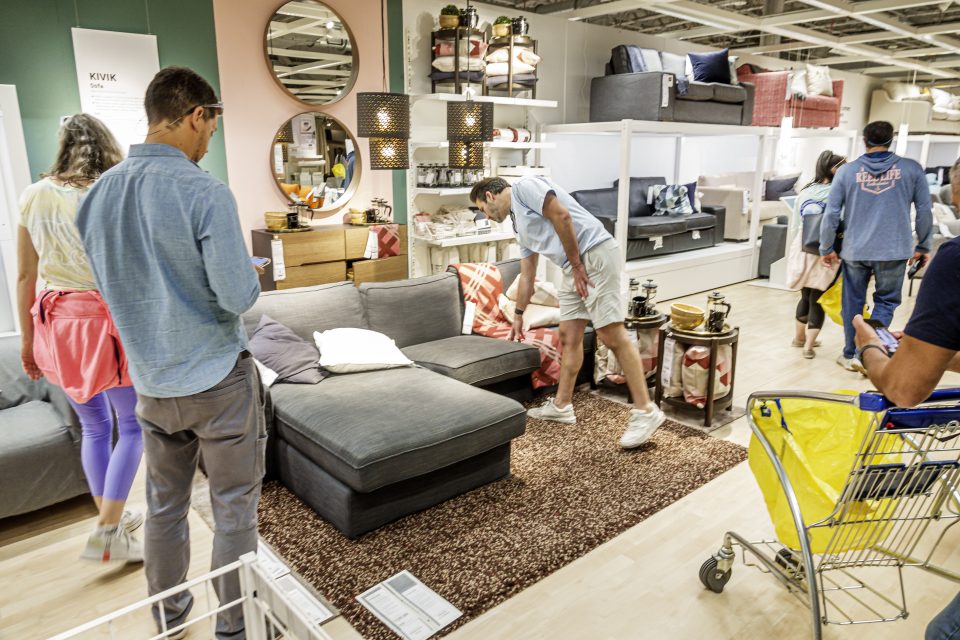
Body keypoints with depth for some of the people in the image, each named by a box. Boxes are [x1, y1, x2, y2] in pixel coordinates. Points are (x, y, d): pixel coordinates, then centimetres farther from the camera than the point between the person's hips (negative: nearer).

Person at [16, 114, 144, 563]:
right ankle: (106, 534, 9)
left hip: (54, 321, 6)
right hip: (107, 318, -6)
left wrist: (27, 338, 14)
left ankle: (112, 519, 32)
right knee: (133, 426, 9)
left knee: (94, 425, 19)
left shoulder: (33, 196, 3)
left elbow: (25, 275, 6)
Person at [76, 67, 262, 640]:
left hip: (152, 380, 6)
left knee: (164, 506, 19)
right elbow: (238, 296, -20)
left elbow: (108, 282, 12)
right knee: (235, 509, 9)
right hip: (218, 377, -6)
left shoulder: (100, 193, 1)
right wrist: (249, 270, 0)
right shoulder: (205, 192, -19)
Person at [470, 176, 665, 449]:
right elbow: (526, 275, 31)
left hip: (595, 255, -10)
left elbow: (561, 216, -15)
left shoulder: (524, 186, -1)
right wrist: (518, 315, 37)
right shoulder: (520, 225, 25)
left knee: (612, 336, -11)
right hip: (574, 267, 10)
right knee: (568, 336, 12)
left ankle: (646, 411, -7)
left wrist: (577, 264, -12)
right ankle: (562, 406, 22)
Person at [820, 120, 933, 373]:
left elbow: (831, 213, -2)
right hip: (893, 251, -1)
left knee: (852, 303, 13)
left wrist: (827, 248, 8)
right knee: (886, 300, 12)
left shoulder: (847, 171, 0)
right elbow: (925, 210, 2)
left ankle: (851, 354, 22)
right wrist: (923, 246, 14)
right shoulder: (911, 169, -1)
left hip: (854, 251, 1)